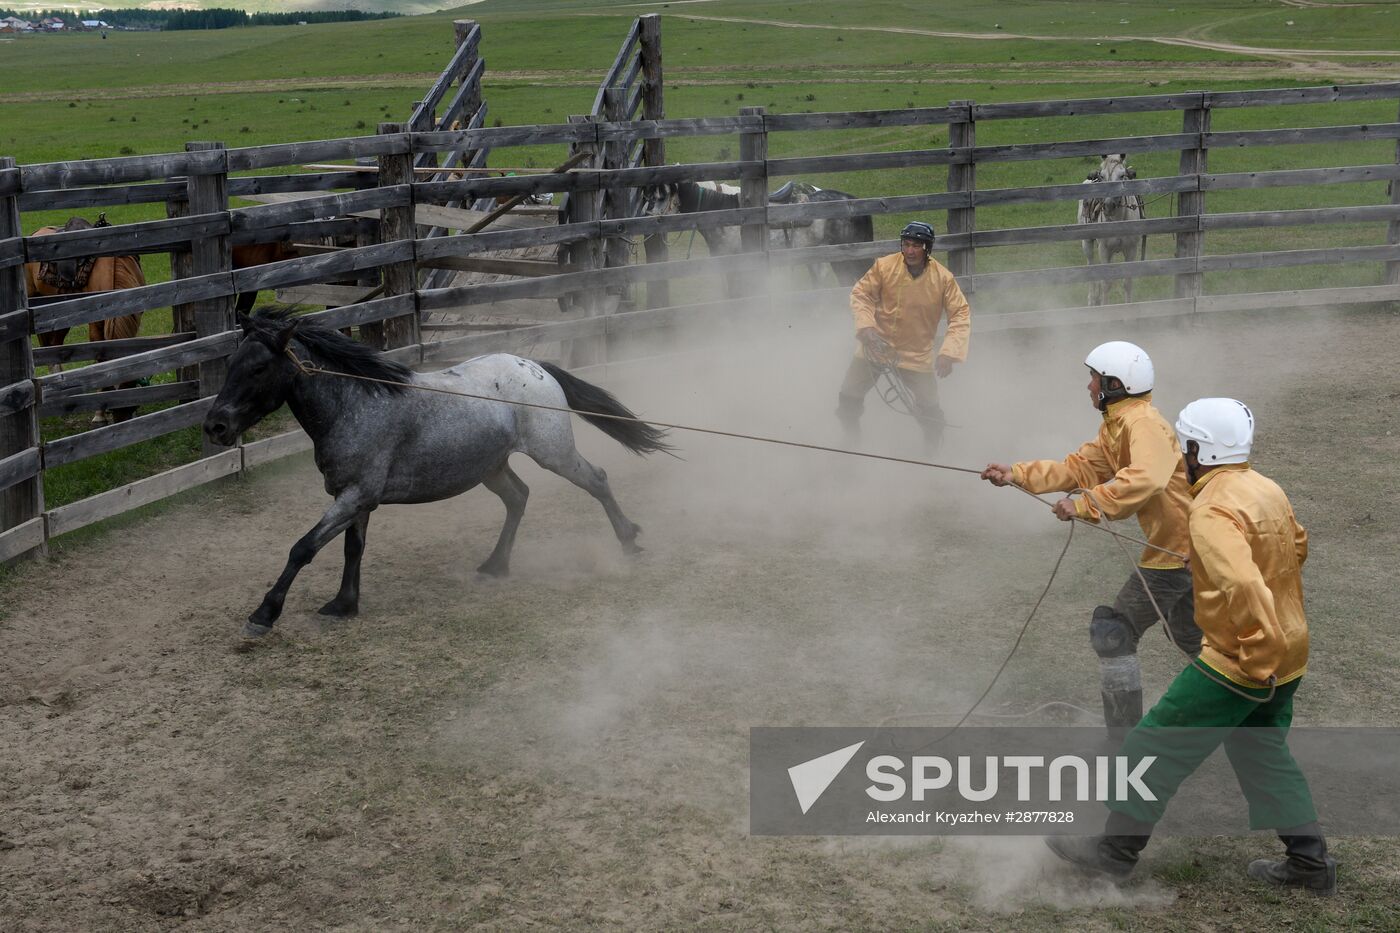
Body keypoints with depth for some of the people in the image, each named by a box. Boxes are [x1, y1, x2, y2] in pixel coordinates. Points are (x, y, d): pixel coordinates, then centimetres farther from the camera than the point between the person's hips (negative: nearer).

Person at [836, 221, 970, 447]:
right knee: (848, 400, 3)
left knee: (929, 411, -2)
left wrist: (949, 353, -21)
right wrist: (866, 326, -19)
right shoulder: (884, 266, -14)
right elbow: (860, 294, -3)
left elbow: (961, 315, -9)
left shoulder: (943, 278, -14)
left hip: (917, 354, -1)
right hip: (876, 346, 1)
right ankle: (850, 444, 30)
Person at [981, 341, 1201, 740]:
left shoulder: (1142, 423, -21)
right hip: (1185, 543, 11)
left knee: (1114, 631, -3)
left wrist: (1084, 506, -35)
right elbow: (1080, 468, 12)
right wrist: (1017, 474, 6)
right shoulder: (1115, 427, 11)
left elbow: (1144, 480, -38)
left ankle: (1124, 737, 3)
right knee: (1189, 632, 27)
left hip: (1175, 550, -11)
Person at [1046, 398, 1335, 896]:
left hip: (1239, 662, -9)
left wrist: (1261, 658, -29)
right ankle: (1311, 861, 26)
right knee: (1261, 751, 23)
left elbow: (1243, 586, -35)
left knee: (1157, 746, 3)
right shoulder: (1265, 488, 7)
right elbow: (1296, 546, 24)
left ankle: (1115, 849, 13)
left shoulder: (1213, 511, -23)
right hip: (1290, 646, 9)